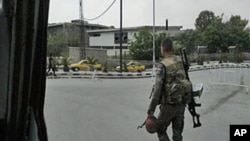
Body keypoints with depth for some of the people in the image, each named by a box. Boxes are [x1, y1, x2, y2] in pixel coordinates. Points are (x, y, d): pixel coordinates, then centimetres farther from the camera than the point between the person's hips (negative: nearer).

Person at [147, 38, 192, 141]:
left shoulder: (162, 66, -18)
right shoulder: (179, 61, 5)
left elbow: (157, 89, -22)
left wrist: (150, 110, -17)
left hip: (169, 105, -6)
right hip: (181, 103, 6)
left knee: (160, 129, 15)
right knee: (177, 132, 16)